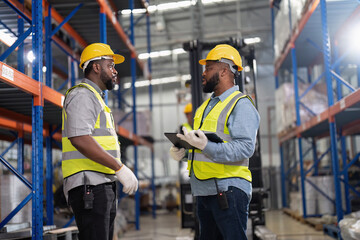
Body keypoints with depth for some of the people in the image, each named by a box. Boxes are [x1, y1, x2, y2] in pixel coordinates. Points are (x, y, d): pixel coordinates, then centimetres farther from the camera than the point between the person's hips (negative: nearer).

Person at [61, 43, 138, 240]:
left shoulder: (96, 98, 26)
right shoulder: (82, 95, -6)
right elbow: (80, 139, -21)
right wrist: (120, 168, -21)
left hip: (103, 186, 10)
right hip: (89, 185, -10)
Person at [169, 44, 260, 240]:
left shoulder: (241, 105, -9)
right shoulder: (206, 106, 20)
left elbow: (245, 148, -21)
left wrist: (206, 146, -31)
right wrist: (183, 152, 6)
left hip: (228, 189, -9)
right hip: (204, 191, 9)